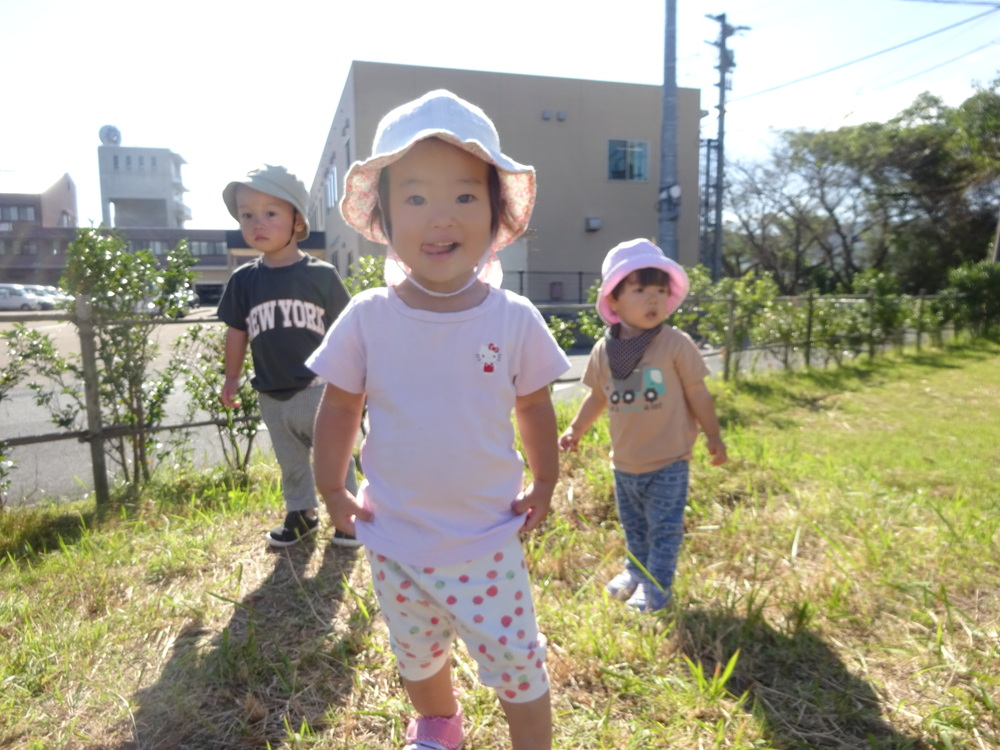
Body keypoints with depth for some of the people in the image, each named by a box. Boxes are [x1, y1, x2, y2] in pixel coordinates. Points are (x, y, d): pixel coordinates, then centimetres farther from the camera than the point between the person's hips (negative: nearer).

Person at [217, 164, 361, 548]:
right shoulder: (244, 280, 0)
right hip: (272, 396, 4)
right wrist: (232, 379, 12)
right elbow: (237, 332, 9)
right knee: (291, 462, 19)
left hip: (319, 389, -3)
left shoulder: (320, 274, -9)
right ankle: (301, 513, 37)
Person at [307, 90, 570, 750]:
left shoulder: (515, 319, -13)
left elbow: (534, 406, 0)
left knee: (519, 670, 11)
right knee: (417, 659, 27)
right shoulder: (367, 319, -12)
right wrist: (331, 488, 2)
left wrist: (544, 486, 3)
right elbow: (340, 407, 1)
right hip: (396, 543, 3)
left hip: (489, 543, -2)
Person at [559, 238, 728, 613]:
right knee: (633, 526, 22)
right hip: (624, 462, 4)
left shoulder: (677, 344, -15)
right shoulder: (603, 350, -4)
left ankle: (656, 586, 23)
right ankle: (637, 571, 43)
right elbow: (598, 396, 10)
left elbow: (698, 394, -7)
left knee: (664, 528, 6)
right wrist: (575, 430, 10)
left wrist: (714, 436, -1)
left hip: (668, 462, -4)